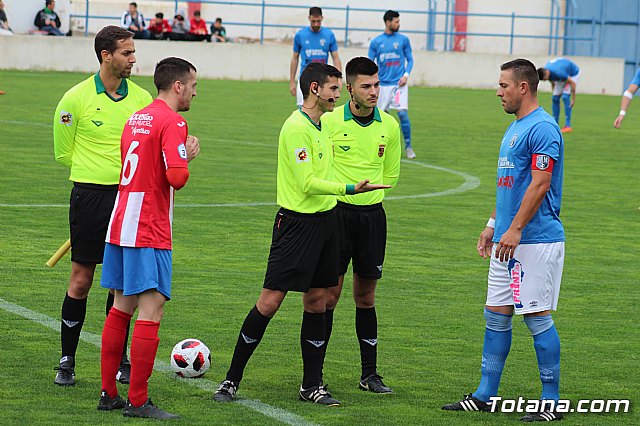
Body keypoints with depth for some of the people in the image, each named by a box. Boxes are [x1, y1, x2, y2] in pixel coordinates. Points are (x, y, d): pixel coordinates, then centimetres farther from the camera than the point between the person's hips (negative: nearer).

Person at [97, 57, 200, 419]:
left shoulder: (136, 118, 15)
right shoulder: (172, 122, -12)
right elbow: (176, 177, -21)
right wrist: (188, 157, -2)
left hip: (121, 223, 9)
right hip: (149, 232, -9)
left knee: (122, 307, 14)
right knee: (151, 311, -7)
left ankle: (109, 394, 19)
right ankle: (138, 402, -8)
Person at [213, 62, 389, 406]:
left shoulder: (321, 125, 14)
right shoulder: (296, 127, -15)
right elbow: (307, 183, -20)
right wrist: (349, 189, -25)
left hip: (324, 220, 9)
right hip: (297, 221, -9)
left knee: (316, 300, 9)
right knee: (270, 301, -7)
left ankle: (312, 385, 14)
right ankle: (232, 380, 1)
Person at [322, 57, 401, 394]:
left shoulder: (389, 126, 4)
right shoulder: (329, 121, -7)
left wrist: (364, 190, 10)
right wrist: (345, 189, -2)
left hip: (372, 214, 3)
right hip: (336, 213, -3)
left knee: (365, 296, 9)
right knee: (329, 295, -3)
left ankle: (369, 373, 16)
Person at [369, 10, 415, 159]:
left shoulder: (403, 40, 4)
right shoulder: (376, 42, 4)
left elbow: (410, 59, 9)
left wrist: (406, 75, -7)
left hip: (399, 83, -1)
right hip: (383, 84, 1)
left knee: (402, 113, -13)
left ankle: (408, 146, -5)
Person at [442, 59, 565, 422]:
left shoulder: (543, 128, -15)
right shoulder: (515, 128, 17)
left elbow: (539, 184, -21)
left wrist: (515, 229, -23)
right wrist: (493, 225, 21)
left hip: (536, 240, -10)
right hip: (508, 241, 10)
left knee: (538, 316, -5)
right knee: (496, 314, 10)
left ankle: (551, 402, 1)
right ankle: (485, 396, 16)